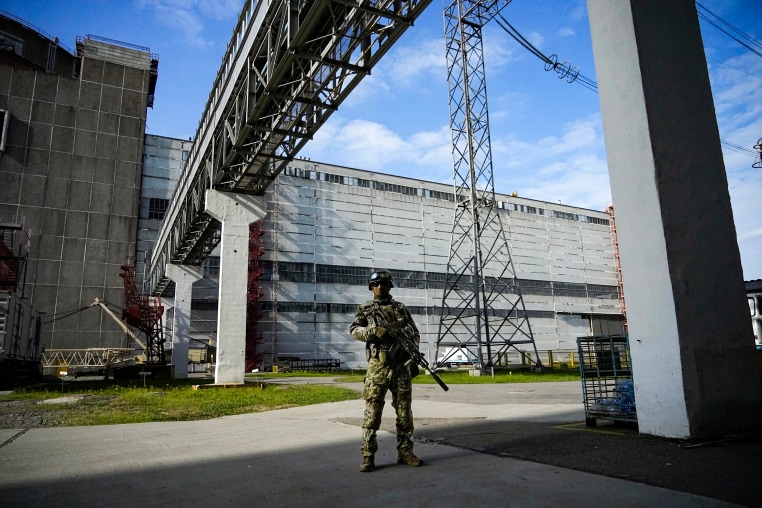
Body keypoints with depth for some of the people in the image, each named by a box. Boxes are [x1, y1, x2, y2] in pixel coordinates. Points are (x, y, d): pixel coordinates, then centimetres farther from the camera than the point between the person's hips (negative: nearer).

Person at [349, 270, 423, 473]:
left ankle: (405, 452, 20)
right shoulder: (365, 309, 8)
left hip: (401, 365, 2)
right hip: (377, 366, -2)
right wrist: (373, 331, -21)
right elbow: (354, 330, -4)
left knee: (404, 411, 8)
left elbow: (415, 334, 12)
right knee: (372, 412, -2)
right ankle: (368, 456, 5)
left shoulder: (401, 308, 11)